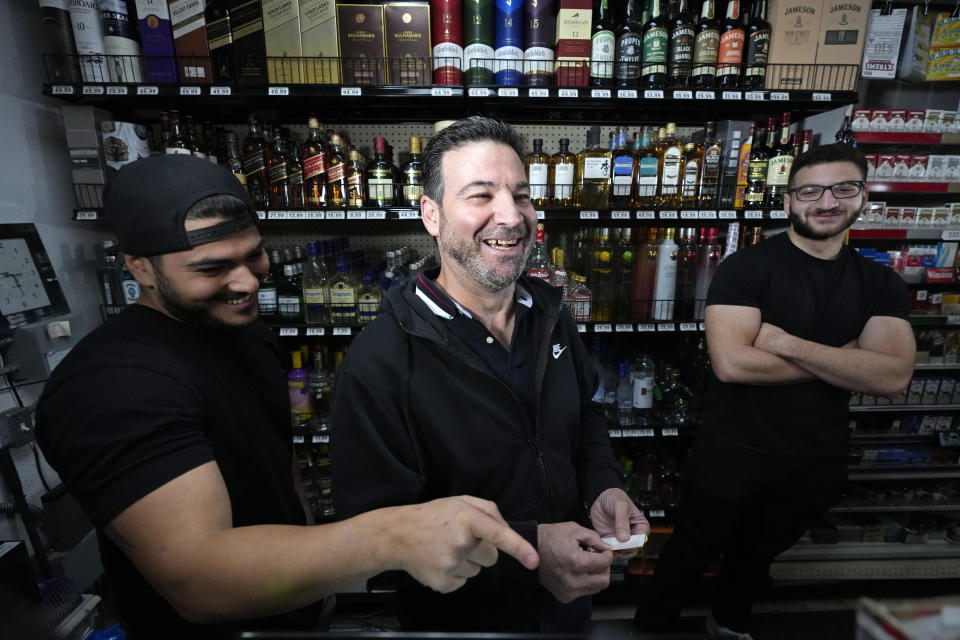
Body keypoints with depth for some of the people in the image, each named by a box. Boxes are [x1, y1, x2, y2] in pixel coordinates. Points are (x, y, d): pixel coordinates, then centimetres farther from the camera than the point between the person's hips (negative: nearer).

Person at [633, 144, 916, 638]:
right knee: (691, 555, 16)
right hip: (731, 454, -4)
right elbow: (731, 363, -28)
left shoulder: (881, 284, 1)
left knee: (757, 554, 28)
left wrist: (784, 342, -25)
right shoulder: (746, 268, -16)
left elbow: (893, 376, -14)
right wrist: (841, 358, -17)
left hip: (815, 464, 5)